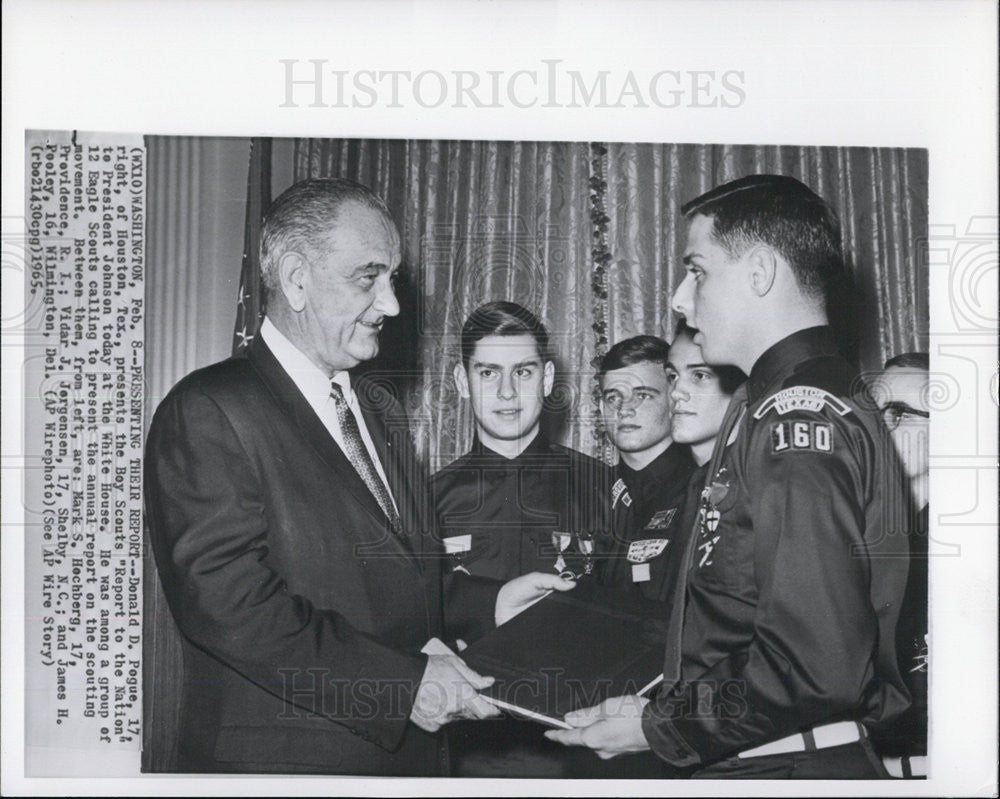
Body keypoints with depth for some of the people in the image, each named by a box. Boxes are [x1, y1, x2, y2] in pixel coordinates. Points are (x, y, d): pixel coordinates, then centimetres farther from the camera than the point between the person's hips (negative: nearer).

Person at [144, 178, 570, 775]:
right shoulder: (209, 412, -13)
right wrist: (400, 680, -23)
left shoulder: (380, 411, 14)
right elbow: (226, 601, -22)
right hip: (281, 758, -7)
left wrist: (486, 605, 3)